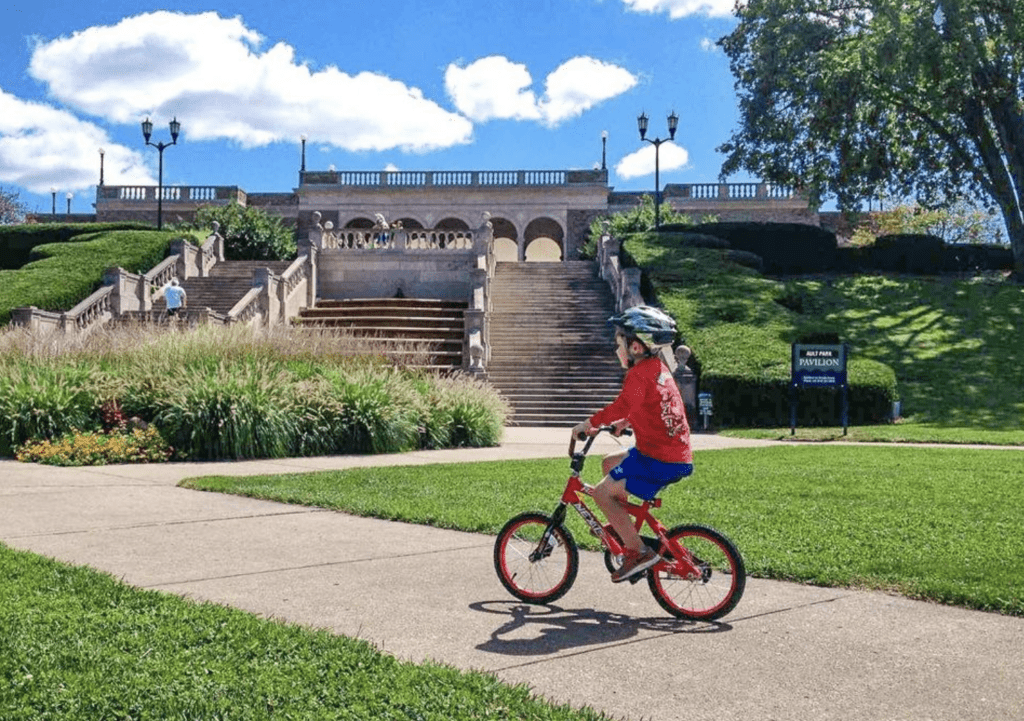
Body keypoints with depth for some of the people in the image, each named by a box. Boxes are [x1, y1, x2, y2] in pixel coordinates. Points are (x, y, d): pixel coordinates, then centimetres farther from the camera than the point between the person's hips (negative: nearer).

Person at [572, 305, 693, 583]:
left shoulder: (639, 373, -15)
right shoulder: (658, 368, 15)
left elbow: (621, 407, -27)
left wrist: (589, 423, -17)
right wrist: (623, 423, 21)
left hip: (661, 460, -10)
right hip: (678, 454, 10)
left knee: (602, 492, -6)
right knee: (609, 463, 25)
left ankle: (639, 552, -6)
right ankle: (623, 528, 30)